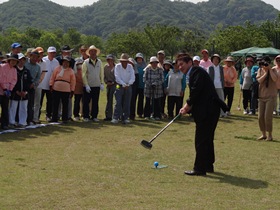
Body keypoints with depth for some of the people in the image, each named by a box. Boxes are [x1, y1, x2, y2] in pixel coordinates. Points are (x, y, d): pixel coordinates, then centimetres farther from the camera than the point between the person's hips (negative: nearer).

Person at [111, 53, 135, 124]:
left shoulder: (130, 67, 3)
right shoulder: (117, 66, -4)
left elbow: (133, 77, -5)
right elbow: (117, 77, -11)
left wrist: (128, 84, -20)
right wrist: (124, 84, -20)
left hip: (128, 87, 3)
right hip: (120, 86, -3)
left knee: (127, 103, 3)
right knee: (118, 102, -10)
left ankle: (125, 118, 8)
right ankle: (115, 118, -10)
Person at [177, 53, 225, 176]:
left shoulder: (197, 71, -9)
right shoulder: (193, 74, 20)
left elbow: (196, 91, -21)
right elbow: (195, 94, 16)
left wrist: (188, 105, -10)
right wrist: (187, 108, 1)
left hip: (208, 110, -10)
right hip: (208, 110, 10)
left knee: (201, 140, -6)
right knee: (207, 139, 17)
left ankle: (199, 169, -1)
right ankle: (208, 166, 27)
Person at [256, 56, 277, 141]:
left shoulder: (273, 70, -1)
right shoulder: (260, 70, 7)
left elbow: (275, 79, -20)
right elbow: (259, 80, -9)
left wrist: (270, 69, -14)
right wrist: (266, 72, -10)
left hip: (271, 96, -4)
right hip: (262, 96, 4)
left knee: (268, 116, -10)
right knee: (260, 116, 5)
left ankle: (270, 135, 3)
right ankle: (263, 134, 19)